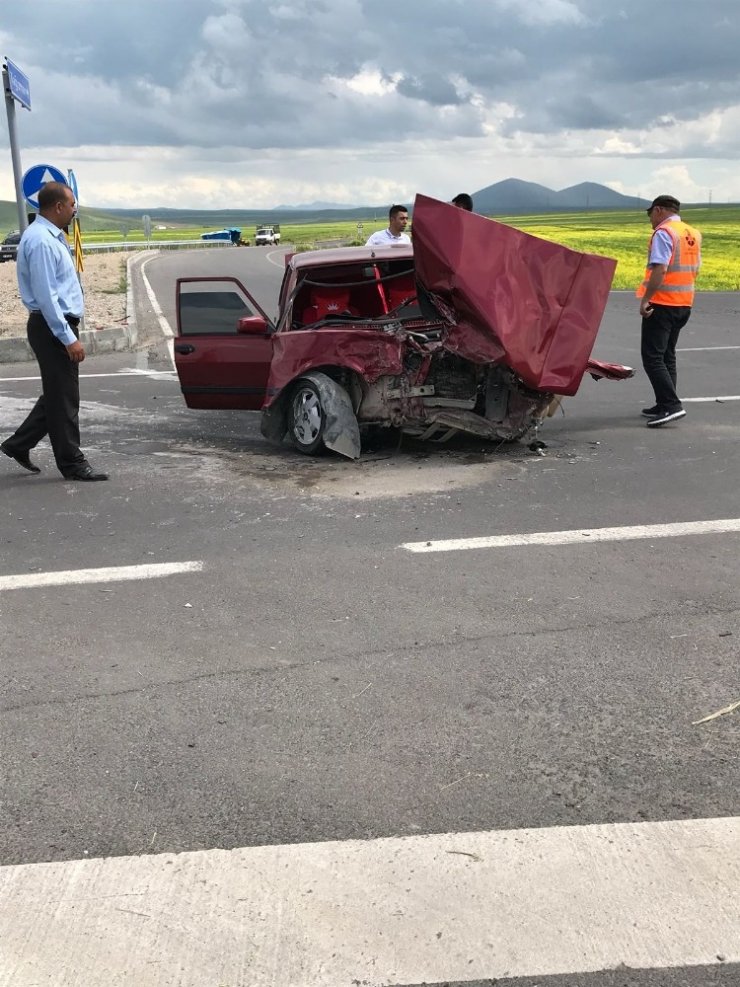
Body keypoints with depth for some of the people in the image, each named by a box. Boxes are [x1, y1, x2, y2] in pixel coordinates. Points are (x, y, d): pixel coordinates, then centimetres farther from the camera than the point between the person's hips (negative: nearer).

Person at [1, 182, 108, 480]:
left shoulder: (51, 236, 12)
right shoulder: (41, 241, -18)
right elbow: (46, 296, -23)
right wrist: (68, 338, -23)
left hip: (58, 325, 10)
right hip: (52, 327, -10)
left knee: (59, 394, 18)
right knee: (63, 398, -2)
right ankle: (72, 464, 7)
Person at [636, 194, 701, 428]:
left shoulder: (664, 233, -13)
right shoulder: (693, 234, 13)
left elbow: (660, 269, -23)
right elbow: (694, 269, 17)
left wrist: (645, 299, -22)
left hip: (662, 304, -9)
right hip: (684, 303, 9)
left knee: (652, 356, -7)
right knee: (668, 355, 16)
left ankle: (671, 405, -15)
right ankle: (666, 405, 18)